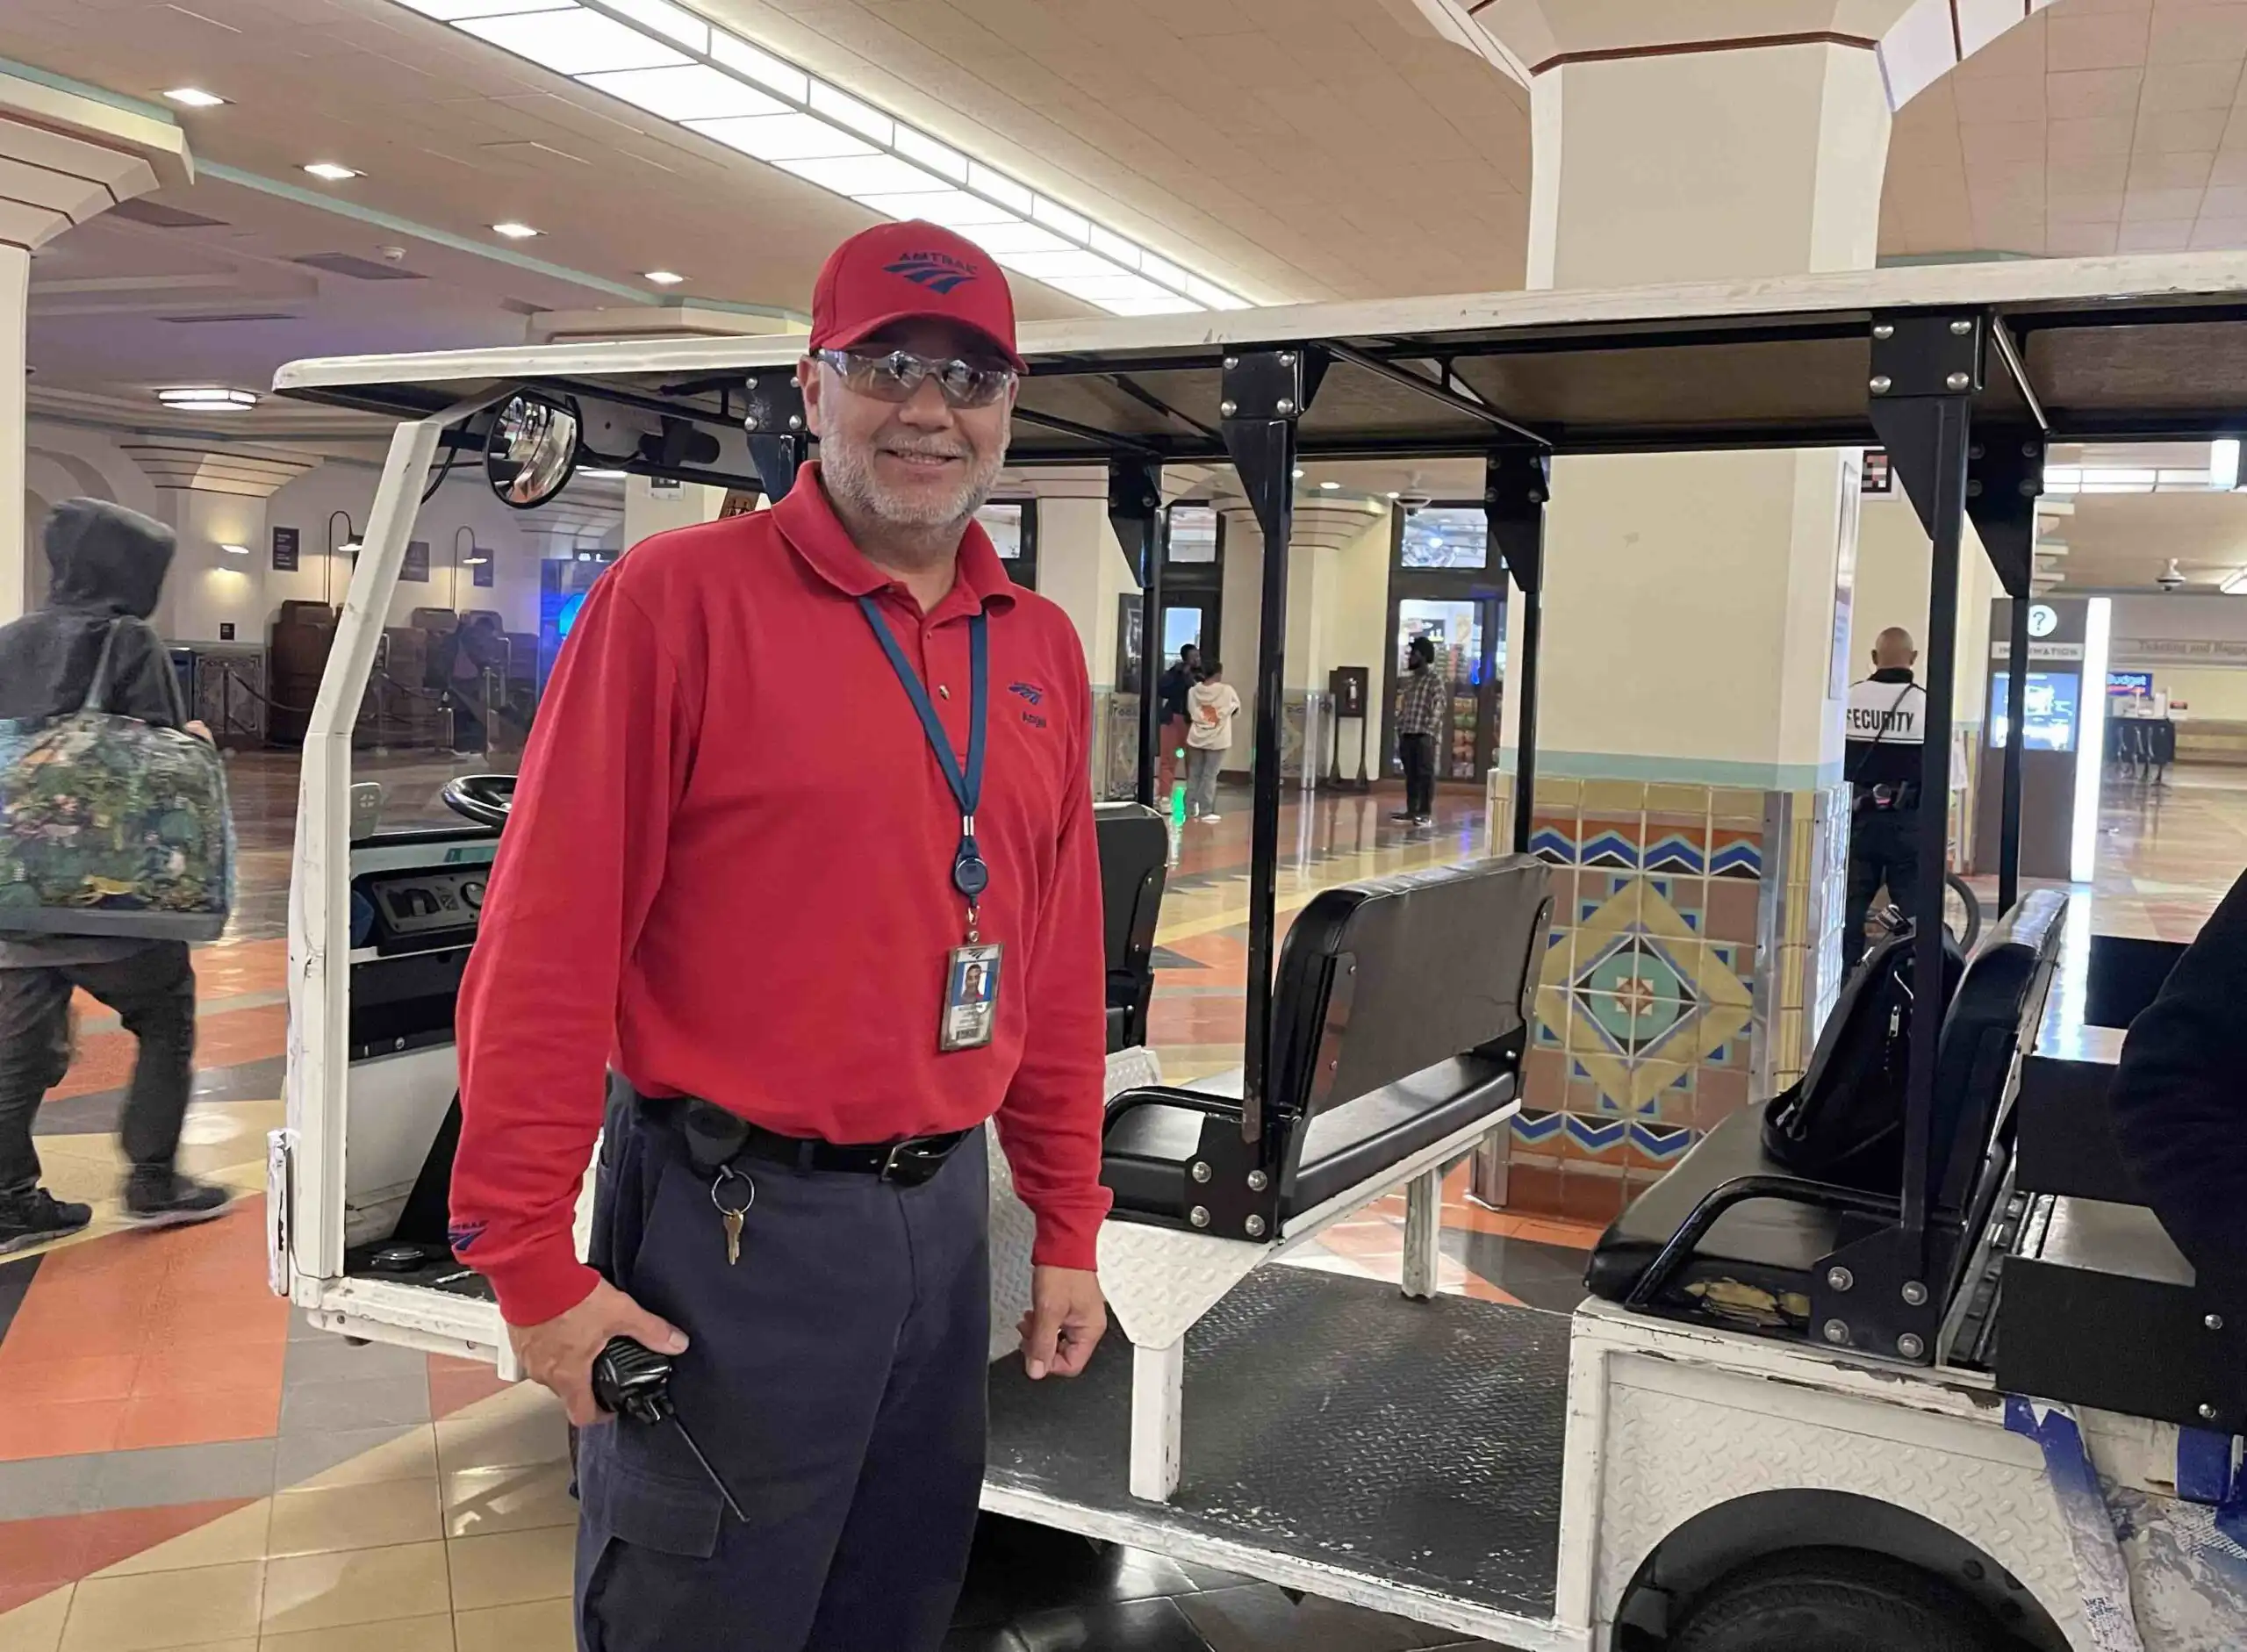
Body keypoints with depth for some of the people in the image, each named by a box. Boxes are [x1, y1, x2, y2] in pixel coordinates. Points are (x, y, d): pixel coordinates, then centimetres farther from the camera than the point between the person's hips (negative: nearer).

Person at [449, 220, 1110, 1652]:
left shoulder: (1043, 648, 7)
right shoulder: (682, 595, -11)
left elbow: (1060, 967, 10)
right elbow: (548, 946, -13)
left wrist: (1067, 1231, 11)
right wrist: (532, 1262, -13)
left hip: (947, 1210, 6)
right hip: (737, 1221, -6)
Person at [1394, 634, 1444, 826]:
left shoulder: (1435, 681, -6)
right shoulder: (1409, 680, 16)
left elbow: (1438, 709, -12)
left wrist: (1429, 732, -18)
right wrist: (1400, 730, 11)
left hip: (1424, 735, -7)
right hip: (1407, 734, 7)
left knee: (1425, 774, -4)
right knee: (1410, 774, 10)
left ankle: (1426, 813, -3)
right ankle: (1411, 810, 15)